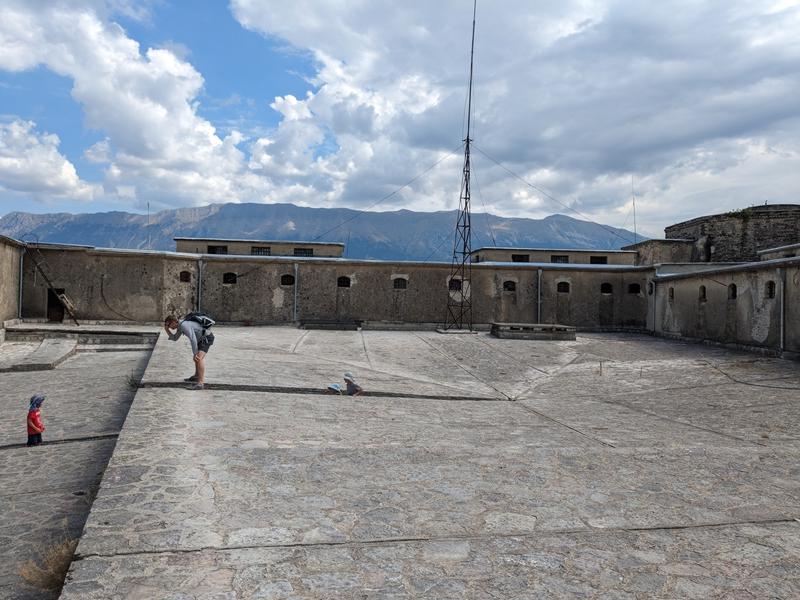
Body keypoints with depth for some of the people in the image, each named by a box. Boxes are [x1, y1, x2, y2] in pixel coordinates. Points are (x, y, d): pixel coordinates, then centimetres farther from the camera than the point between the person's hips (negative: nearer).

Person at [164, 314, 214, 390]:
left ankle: (201, 383, -30)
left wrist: (195, 354, -30)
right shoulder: (180, 325, 9)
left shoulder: (184, 325, -24)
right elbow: (174, 338, 17)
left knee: (199, 357, -24)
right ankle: (196, 377, 47)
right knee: (197, 356, 28)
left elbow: (193, 339, -31)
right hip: (203, 338, 11)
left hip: (207, 337, -11)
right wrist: (167, 330, 5)